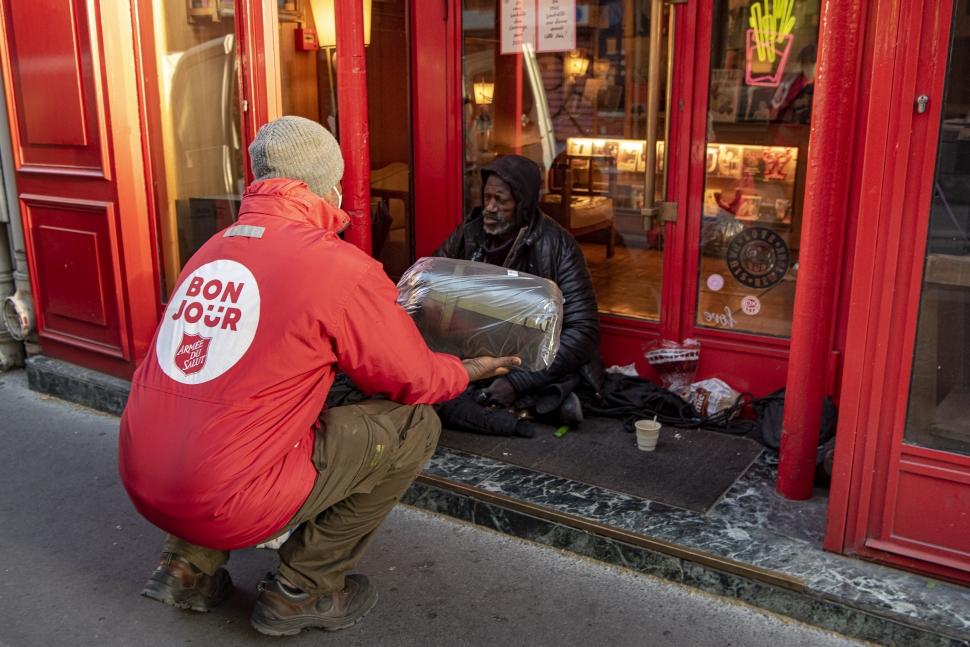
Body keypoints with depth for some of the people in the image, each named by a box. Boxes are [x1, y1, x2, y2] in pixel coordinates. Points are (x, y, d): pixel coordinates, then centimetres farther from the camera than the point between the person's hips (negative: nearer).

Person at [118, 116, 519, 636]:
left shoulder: (213, 249, 8)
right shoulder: (340, 267, -13)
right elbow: (415, 382, -1)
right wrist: (467, 371, 21)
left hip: (141, 484, 8)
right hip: (225, 503, -7)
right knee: (414, 423, 2)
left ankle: (189, 565, 24)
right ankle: (301, 592, 10)